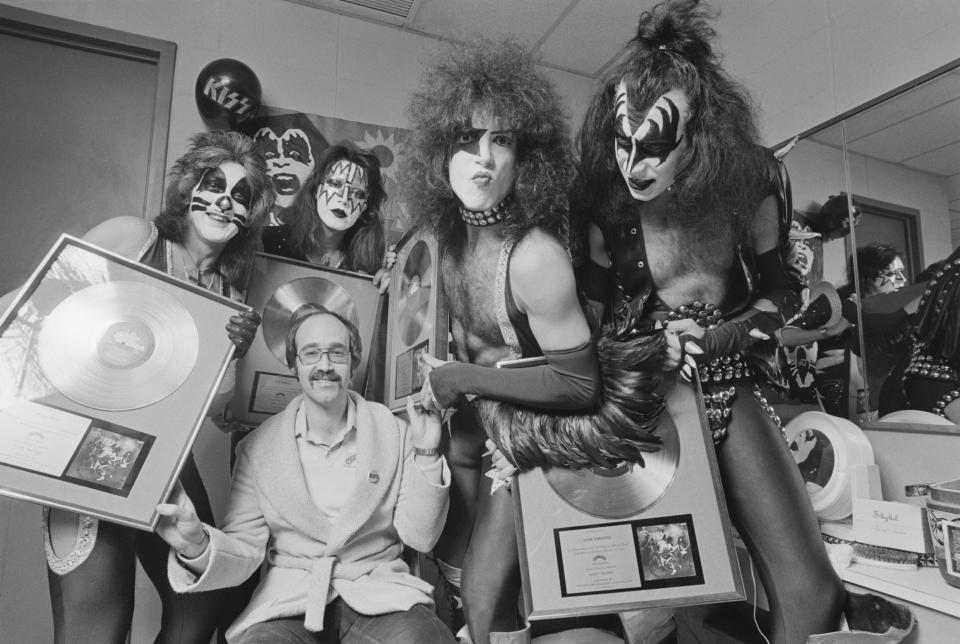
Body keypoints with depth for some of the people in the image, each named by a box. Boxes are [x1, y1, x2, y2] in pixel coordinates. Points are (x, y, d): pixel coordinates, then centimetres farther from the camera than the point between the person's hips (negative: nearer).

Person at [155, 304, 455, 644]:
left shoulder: (393, 432, 1)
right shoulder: (259, 446, 2)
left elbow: (419, 537, 0)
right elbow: (245, 550, 0)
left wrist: (425, 456, -12)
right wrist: (198, 547, -21)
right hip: (287, 599, 1)